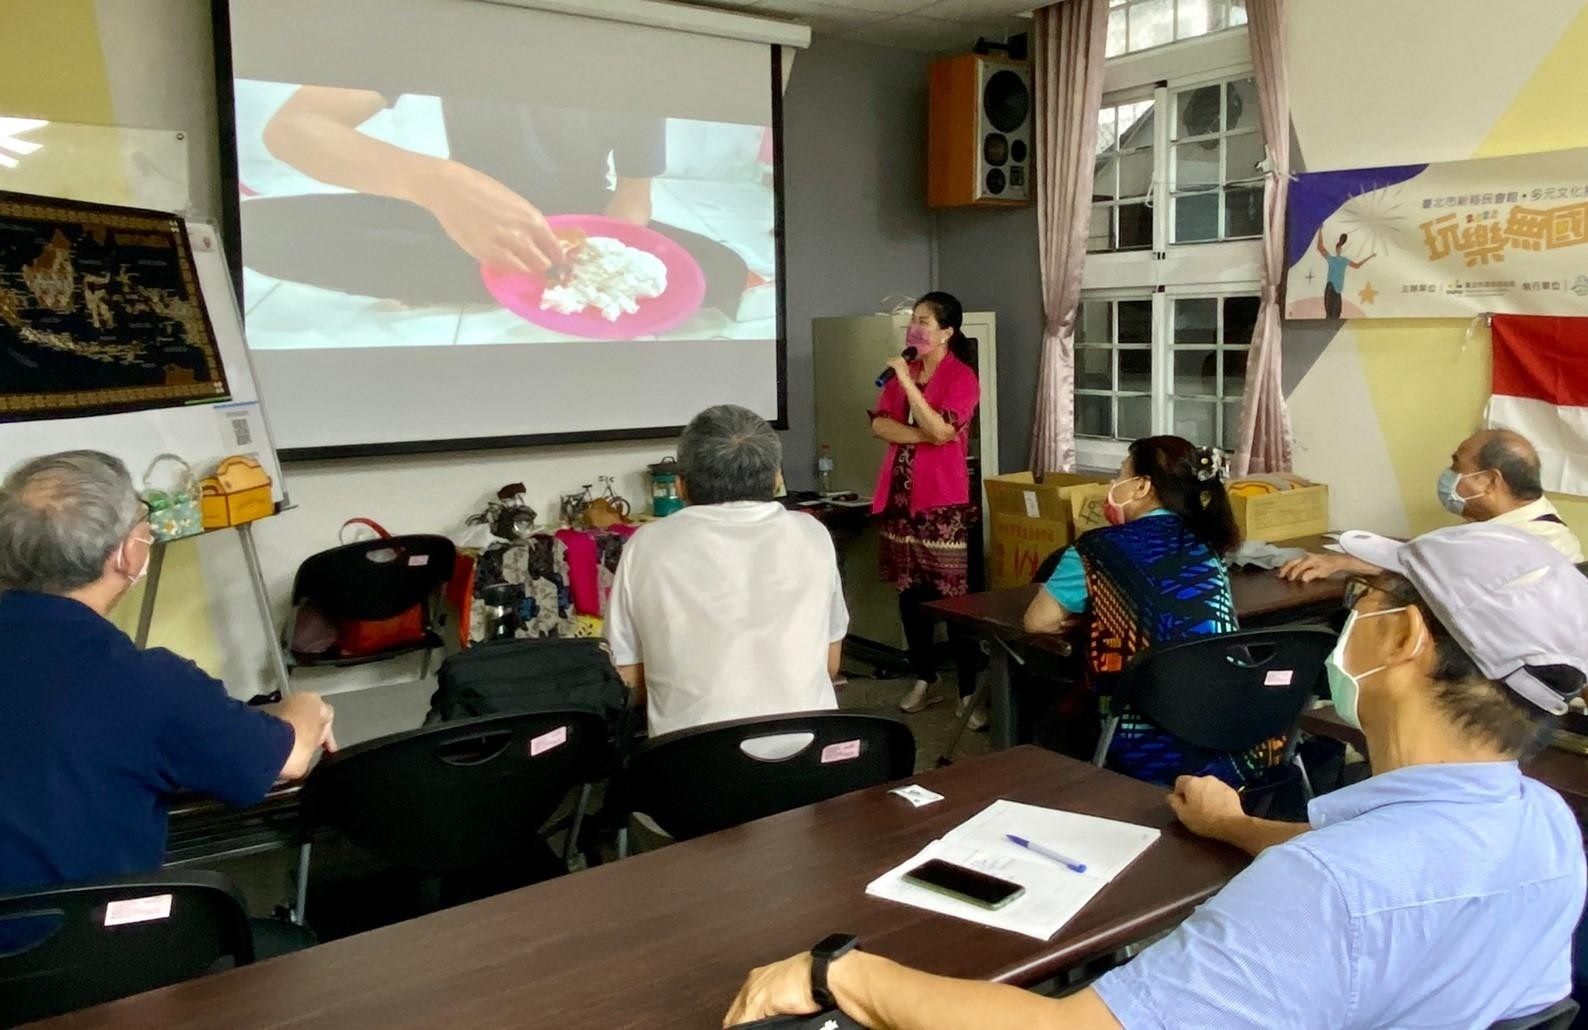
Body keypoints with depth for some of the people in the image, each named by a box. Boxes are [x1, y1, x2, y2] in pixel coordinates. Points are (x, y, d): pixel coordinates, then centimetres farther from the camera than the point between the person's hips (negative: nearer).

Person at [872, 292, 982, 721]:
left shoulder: (962, 377, -7)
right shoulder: (903, 371, 13)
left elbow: (941, 430, -20)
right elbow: (878, 424, 2)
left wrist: (908, 382, -20)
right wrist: (922, 435, -13)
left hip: (944, 500, -6)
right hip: (901, 497, 7)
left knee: (952, 596, -6)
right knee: (910, 593, 10)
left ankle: (969, 691, -1)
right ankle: (924, 679, 22)